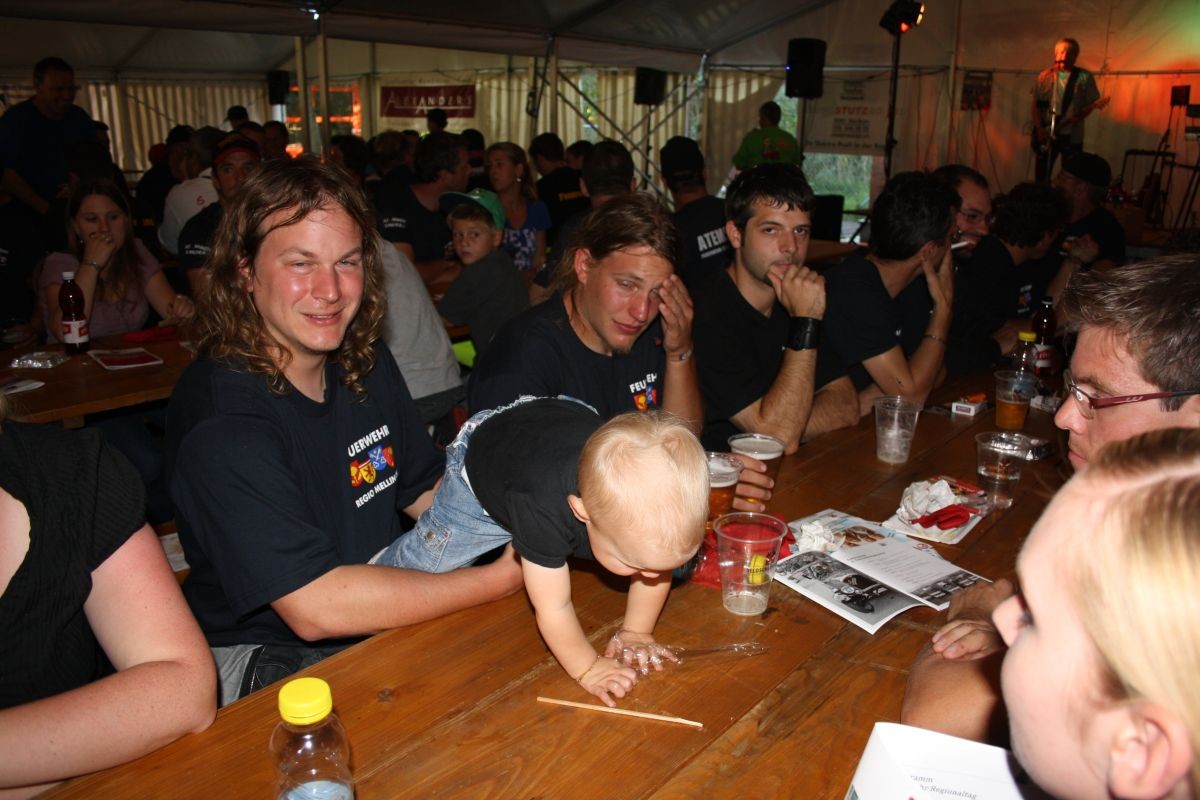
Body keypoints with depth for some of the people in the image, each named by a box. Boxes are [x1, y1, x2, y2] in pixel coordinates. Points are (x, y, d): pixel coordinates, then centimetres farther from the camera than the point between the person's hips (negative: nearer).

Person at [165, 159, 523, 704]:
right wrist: (500, 579, -23)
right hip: (265, 658, -7)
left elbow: (425, 492, 11)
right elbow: (315, 607, -28)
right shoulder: (222, 416, -24)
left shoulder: (365, 363, 1)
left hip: (383, 624, 7)